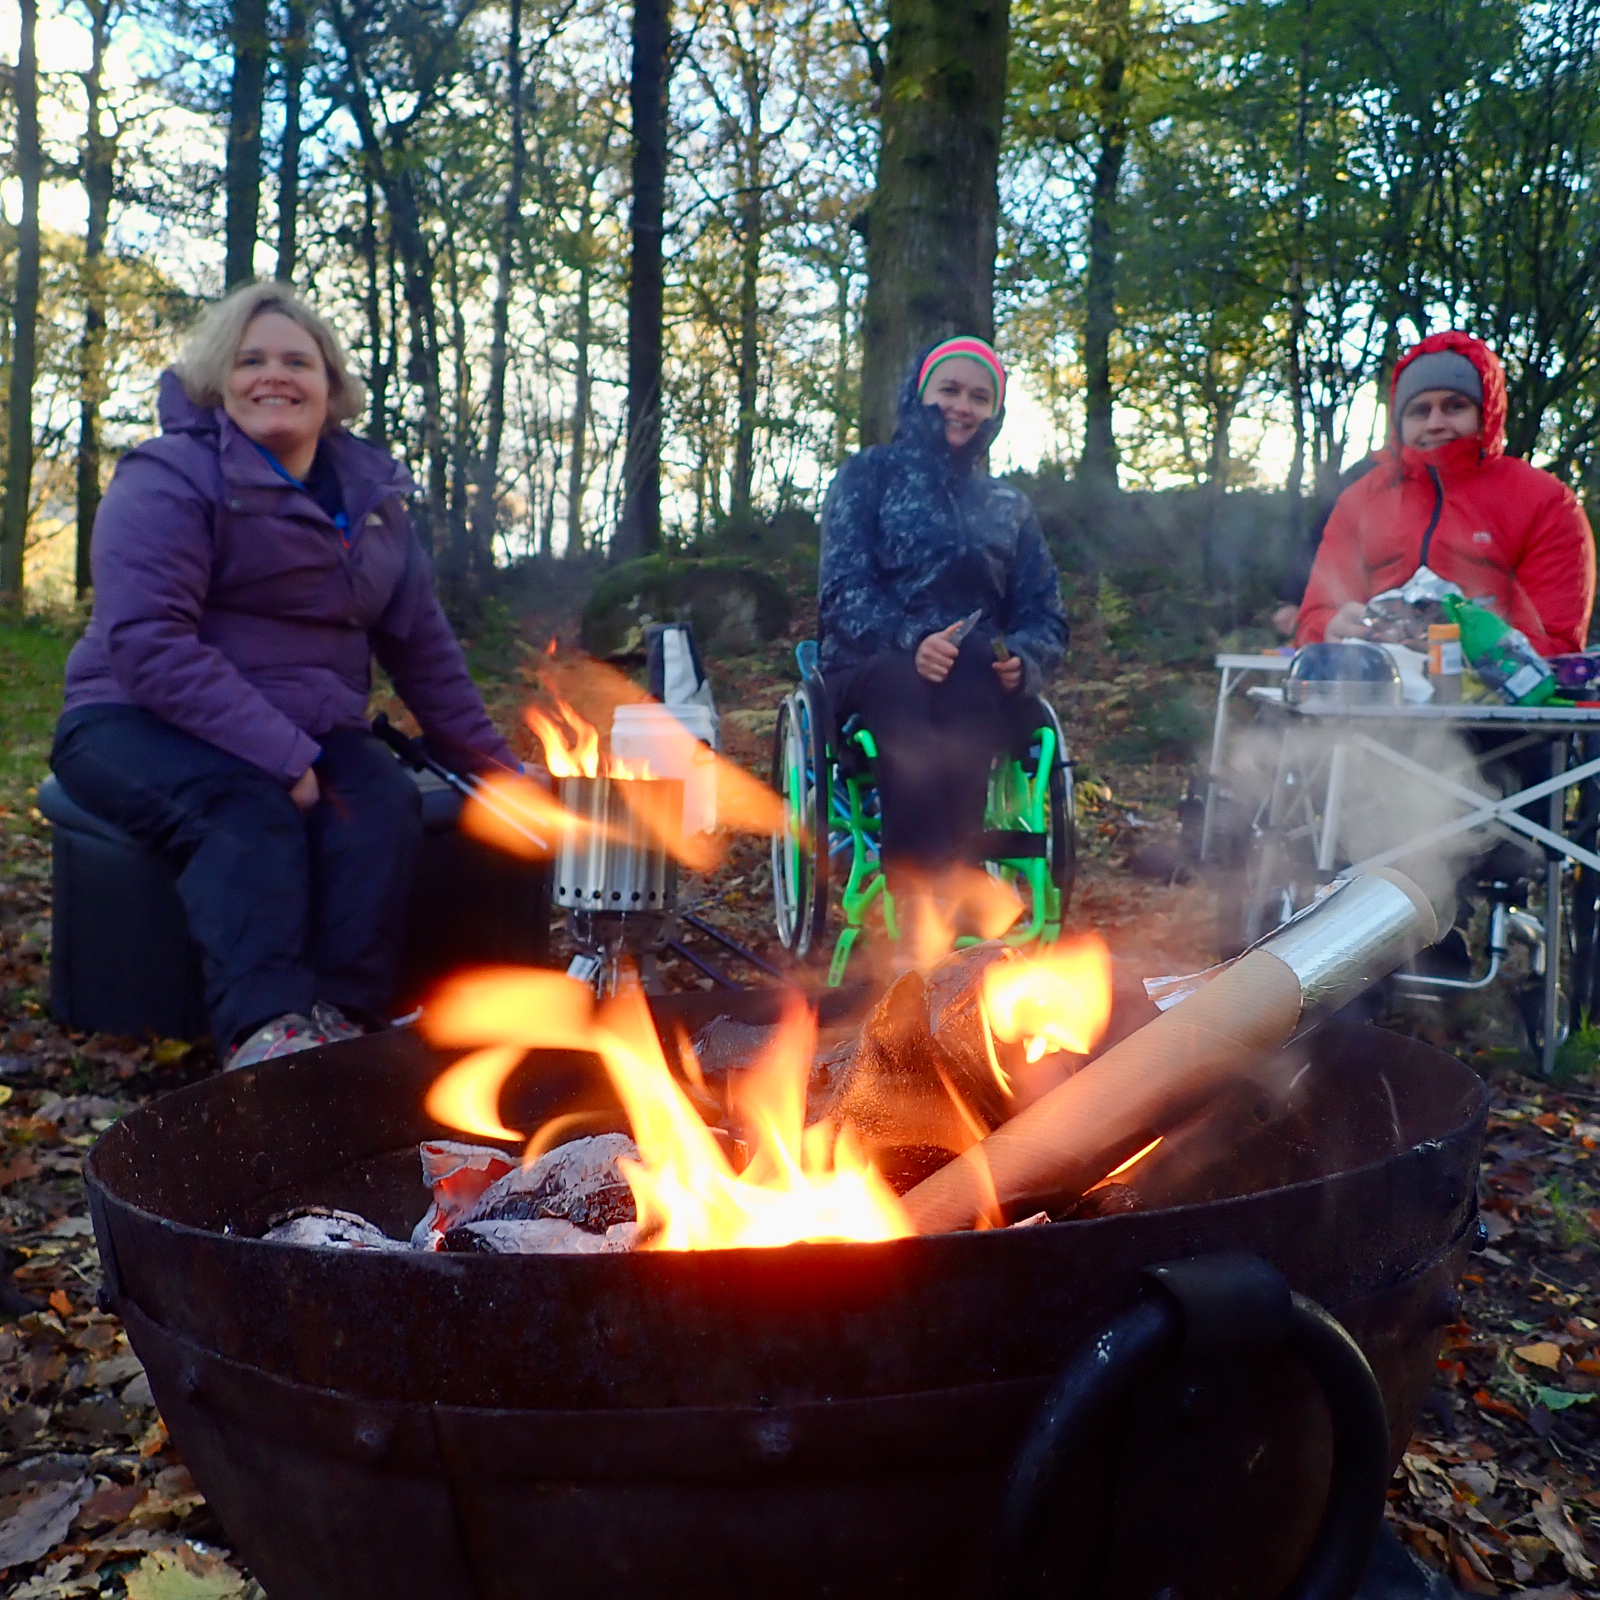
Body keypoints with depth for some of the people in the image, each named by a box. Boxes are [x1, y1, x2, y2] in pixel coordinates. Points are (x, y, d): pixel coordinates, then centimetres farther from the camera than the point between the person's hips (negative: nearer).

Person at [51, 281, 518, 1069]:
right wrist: (281, 756, -30)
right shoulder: (169, 478, -8)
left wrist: (492, 760, 14)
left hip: (307, 732, 5)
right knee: (247, 808, -35)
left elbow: (424, 646, 16)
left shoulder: (372, 493, 10)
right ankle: (264, 1029, -43)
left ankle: (342, 1014, -33)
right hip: (139, 723, -4)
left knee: (384, 801, -26)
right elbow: (149, 644, -21)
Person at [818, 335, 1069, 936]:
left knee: (966, 671, -36)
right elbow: (843, 590, -1)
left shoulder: (1010, 507, 24)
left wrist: (1021, 660, -11)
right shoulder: (869, 475, 13)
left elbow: (1046, 616, 14)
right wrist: (911, 642, -21)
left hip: (979, 682, 2)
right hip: (876, 667, -2)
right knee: (903, 685, -39)